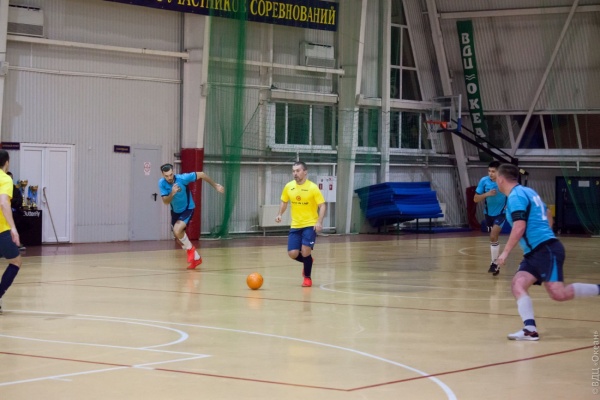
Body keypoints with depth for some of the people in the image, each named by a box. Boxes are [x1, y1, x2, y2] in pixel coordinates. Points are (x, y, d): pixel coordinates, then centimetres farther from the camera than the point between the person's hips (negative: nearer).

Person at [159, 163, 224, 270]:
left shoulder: (182, 178, -29)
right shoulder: (162, 183, -18)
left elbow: (201, 174, -16)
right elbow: (165, 202, -21)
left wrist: (215, 185, -8)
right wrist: (172, 193, -42)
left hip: (187, 209, -5)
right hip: (175, 211, 5)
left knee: (177, 230, -28)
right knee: (179, 239, 12)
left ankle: (190, 248, 0)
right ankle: (196, 258, 32)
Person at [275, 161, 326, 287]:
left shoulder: (313, 187, -12)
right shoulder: (289, 187, 0)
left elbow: (322, 206, -11)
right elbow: (284, 202, 16)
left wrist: (319, 222, -24)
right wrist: (280, 214, -2)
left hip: (310, 225, -4)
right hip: (295, 226, 4)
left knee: (305, 251, -15)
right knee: (292, 254, -4)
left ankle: (307, 277, 10)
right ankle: (307, 261, 31)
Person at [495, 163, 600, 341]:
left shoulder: (515, 196, -11)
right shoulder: (527, 191, 18)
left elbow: (519, 228, -19)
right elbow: (548, 214, 30)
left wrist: (505, 252, -14)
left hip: (546, 249, -10)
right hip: (535, 253, 10)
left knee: (558, 294, -16)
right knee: (518, 285, -8)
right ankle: (530, 329, -21)